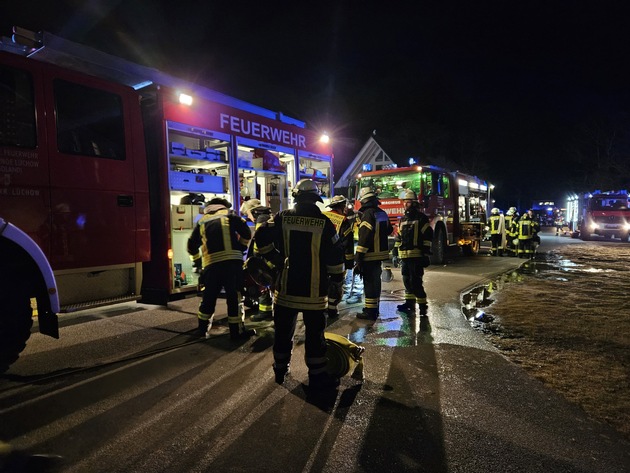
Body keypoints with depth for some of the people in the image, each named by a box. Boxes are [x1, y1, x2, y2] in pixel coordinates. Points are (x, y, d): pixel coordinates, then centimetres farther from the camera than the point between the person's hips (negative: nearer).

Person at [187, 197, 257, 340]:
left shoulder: (201, 222, 22)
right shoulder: (229, 215, 13)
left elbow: (192, 246, 22)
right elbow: (246, 234, 3)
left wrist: (198, 263, 35)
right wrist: (240, 248, 19)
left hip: (211, 264, 3)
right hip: (232, 261, -3)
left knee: (208, 297, 17)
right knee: (234, 296, 2)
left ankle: (203, 328, 30)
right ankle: (237, 331, 6)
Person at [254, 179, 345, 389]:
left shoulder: (282, 218, -2)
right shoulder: (324, 222, -6)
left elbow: (261, 237, -9)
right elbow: (335, 255, -5)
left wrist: (274, 258, 3)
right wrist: (338, 278, 9)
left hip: (286, 287, 2)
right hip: (314, 291, -2)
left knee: (283, 331, 16)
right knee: (314, 333, 8)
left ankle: (280, 370, 30)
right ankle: (317, 376, 16)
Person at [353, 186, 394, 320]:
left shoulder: (368, 214, -15)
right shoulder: (382, 213, 11)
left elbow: (364, 237, -22)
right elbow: (389, 230, 24)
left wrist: (359, 256, -21)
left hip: (370, 255, -9)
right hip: (381, 253, 9)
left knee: (369, 282, -4)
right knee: (375, 281, 18)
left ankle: (370, 311, 0)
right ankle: (374, 308, 29)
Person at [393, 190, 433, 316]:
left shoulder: (421, 218, -5)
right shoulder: (403, 219, 16)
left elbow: (428, 237, -10)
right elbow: (399, 237, 21)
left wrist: (426, 254, -14)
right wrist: (395, 253, 17)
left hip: (416, 256, -7)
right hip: (404, 256, 7)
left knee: (415, 281, -9)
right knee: (407, 280, 13)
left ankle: (422, 305, 1)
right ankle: (410, 303, 23)